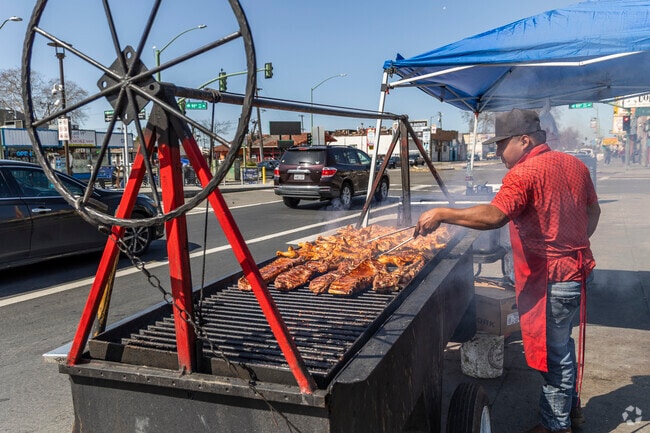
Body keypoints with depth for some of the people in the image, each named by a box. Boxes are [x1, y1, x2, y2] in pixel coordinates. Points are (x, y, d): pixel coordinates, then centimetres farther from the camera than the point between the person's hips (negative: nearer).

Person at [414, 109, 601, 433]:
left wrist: (442, 214, -31)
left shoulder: (524, 173, -21)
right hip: (576, 269, 10)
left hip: (550, 279, -9)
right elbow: (593, 211, 17)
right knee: (561, 343, 25)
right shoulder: (574, 164, 7)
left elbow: (494, 216, -35)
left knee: (553, 352, 5)